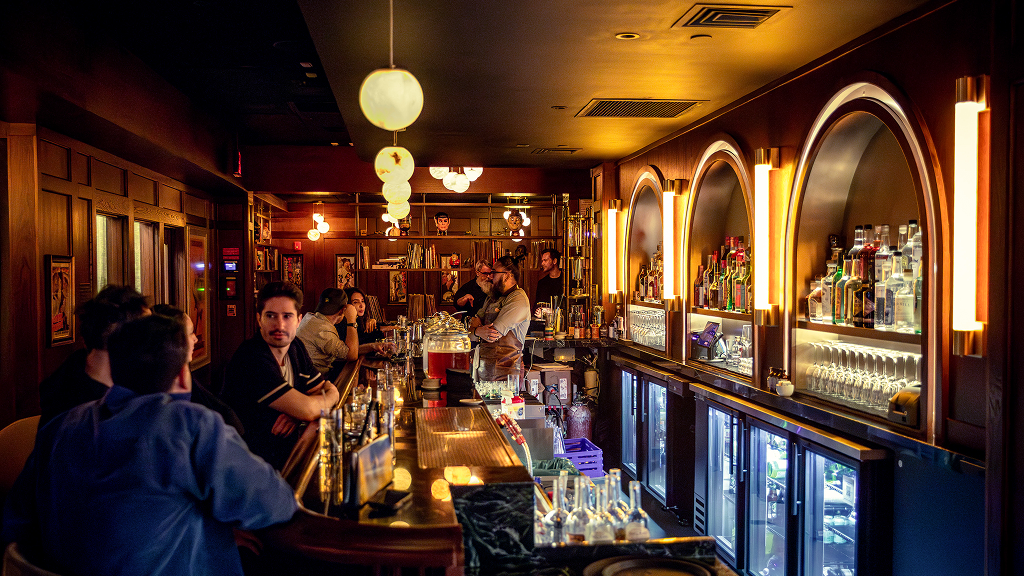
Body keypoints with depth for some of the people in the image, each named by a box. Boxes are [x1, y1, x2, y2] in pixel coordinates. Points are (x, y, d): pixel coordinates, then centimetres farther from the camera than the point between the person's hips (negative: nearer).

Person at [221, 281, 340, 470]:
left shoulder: (295, 348, 6)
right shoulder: (251, 359, -22)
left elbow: (330, 389, 8)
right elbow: (307, 410, -24)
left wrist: (296, 415, -13)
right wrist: (330, 397, -2)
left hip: (289, 454, 8)